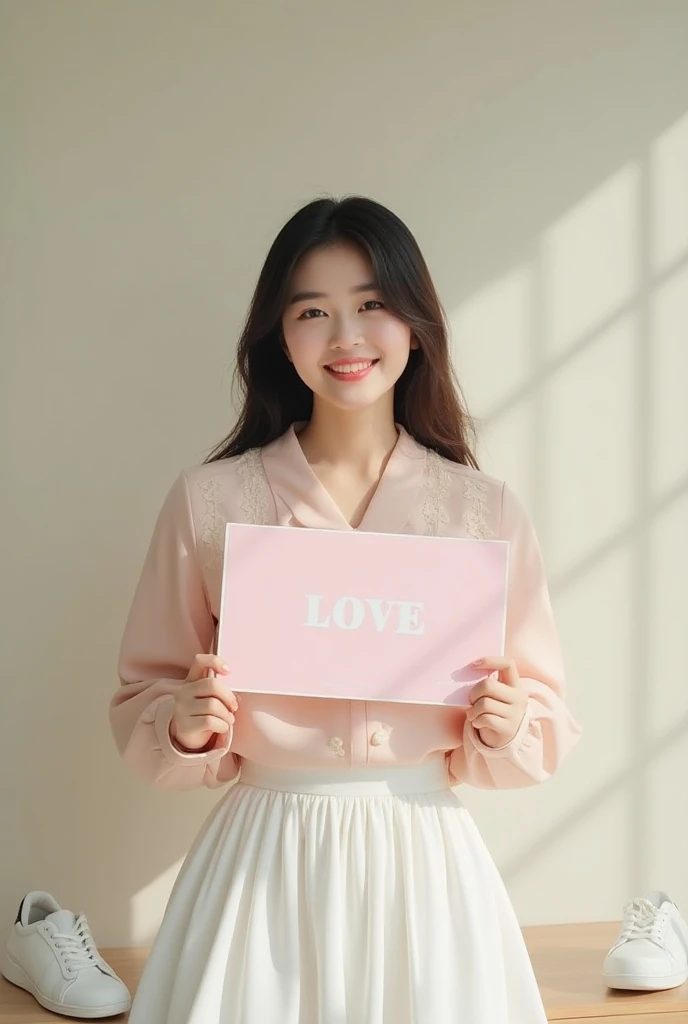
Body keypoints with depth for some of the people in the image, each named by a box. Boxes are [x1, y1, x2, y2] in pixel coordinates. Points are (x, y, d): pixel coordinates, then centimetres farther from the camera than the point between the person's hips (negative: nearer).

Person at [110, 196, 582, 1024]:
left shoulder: (484, 510, 1)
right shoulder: (208, 501, -2)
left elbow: (541, 713, 9)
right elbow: (142, 698, 5)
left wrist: (507, 726, -12)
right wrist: (186, 724, -15)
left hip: (425, 854, 1)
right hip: (264, 856, -1)